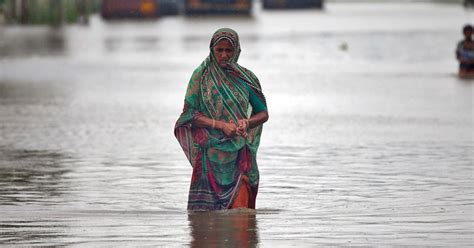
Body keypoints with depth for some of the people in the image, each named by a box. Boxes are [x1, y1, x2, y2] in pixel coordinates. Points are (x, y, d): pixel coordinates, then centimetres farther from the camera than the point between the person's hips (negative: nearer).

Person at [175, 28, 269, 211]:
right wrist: (220, 125, -15)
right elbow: (189, 114, -3)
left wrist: (246, 123, -9)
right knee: (206, 211, -3)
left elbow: (263, 113, 13)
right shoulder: (201, 75, 2)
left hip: (239, 155, 1)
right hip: (210, 153, -1)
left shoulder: (246, 78, 7)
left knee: (239, 210, -7)